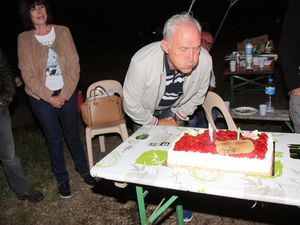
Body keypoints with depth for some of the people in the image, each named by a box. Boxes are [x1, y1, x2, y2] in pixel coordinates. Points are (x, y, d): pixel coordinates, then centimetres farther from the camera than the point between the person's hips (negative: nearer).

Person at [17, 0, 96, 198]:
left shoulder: (63, 32, -3)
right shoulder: (24, 39, -5)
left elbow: (74, 65, -5)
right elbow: (28, 75, -7)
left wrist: (64, 94, -11)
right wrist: (50, 98, -12)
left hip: (67, 93, 1)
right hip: (41, 97, -1)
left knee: (73, 133, 13)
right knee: (54, 138, 9)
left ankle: (83, 169, 33)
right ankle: (62, 179, 27)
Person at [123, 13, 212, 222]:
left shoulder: (205, 60, -33)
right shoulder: (142, 62, -41)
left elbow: (197, 95, -9)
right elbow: (132, 106, -23)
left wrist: (177, 118, -7)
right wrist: (156, 123, -13)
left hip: (176, 110, 2)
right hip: (144, 112, -2)